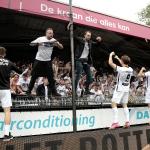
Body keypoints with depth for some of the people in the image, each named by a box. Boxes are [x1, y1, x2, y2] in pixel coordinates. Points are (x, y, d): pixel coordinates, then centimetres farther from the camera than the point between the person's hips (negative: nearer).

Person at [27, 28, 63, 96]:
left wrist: (57, 43, -22)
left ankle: (54, 92, 7)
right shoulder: (41, 39, -7)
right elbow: (31, 44, -9)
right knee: (34, 76, 3)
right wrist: (37, 43, -28)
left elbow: (61, 47, -2)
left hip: (48, 61, 3)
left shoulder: (53, 40, 2)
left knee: (51, 77, 0)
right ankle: (29, 91, 16)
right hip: (39, 60, -2)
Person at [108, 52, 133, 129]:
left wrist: (111, 55, 1)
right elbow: (125, 65, 23)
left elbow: (110, 63, -16)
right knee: (124, 105, 15)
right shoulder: (130, 69, 0)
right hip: (127, 89, 7)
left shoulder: (121, 69, -20)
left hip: (120, 89, -7)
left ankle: (115, 122, -13)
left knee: (114, 104, -5)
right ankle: (127, 122, 13)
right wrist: (118, 58, 28)